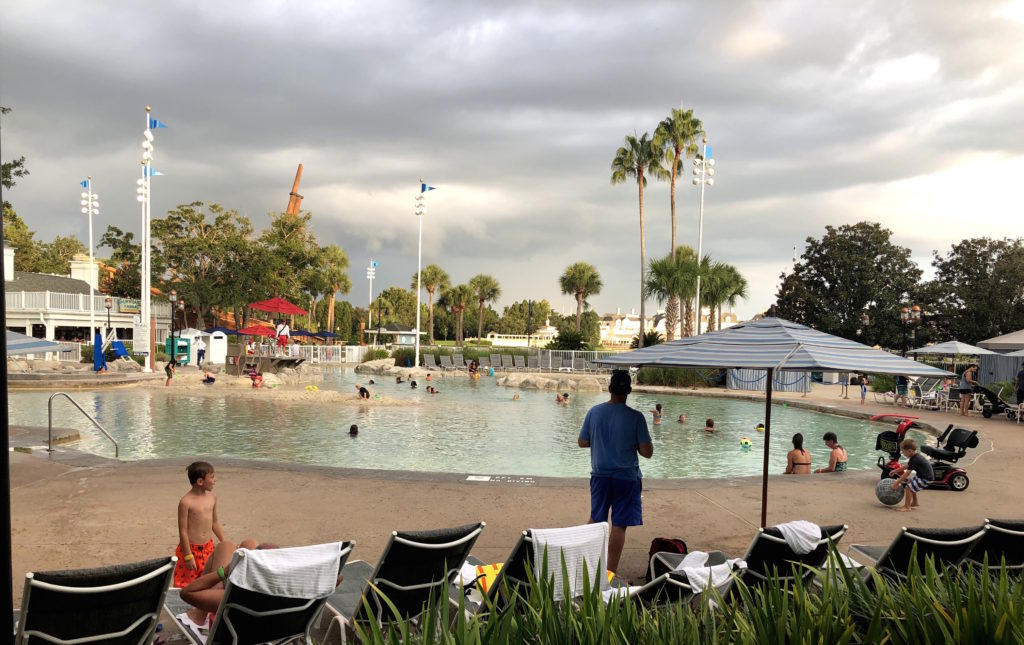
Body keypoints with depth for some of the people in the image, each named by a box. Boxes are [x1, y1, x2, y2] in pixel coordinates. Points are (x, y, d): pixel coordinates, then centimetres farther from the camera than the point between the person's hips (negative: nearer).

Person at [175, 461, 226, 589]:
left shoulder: (212, 497, 3)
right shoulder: (186, 502, -17)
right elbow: (183, 531, -14)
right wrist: (188, 556, -14)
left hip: (208, 548, 6)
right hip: (191, 549, -6)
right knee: (185, 585, 1)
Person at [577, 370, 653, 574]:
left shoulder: (594, 411, -4)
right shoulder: (636, 417, -13)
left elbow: (582, 442, 5)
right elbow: (647, 452, -12)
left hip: (600, 475, 4)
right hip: (626, 477, -3)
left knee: (595, 519, 21)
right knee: (619, 525, 3)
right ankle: (610, 572, 7)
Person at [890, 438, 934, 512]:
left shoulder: (915, 460, -25)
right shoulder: (916, 456, 6)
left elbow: (907, 473, -25)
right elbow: (907, 466, 21)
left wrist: (897, 483, -21)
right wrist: (896, 471, 26)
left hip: (926, 479, -11)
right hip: (921, 476, 11)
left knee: (908, 487, -15)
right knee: (911, 487, 25)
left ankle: (907, 507, -11)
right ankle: (914, 502, 38)